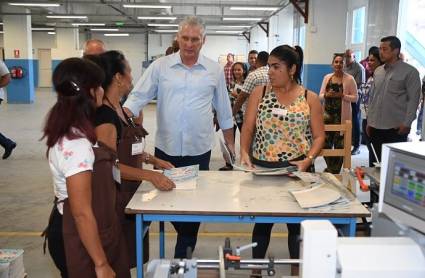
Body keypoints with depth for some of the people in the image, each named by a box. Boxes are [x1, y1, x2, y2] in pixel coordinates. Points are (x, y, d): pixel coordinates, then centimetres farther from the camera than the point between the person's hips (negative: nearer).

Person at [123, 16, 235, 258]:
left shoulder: (215, 70, 1)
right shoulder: (160, 66, 0)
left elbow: (224, 111, 8)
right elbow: (138, 97, -3)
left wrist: (230, 144, 10)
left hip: (199, 150, -1)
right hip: (166, 148, 1)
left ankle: (183, 257, 24)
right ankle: (188, 240, 39)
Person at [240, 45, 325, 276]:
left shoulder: (310, 98, -1)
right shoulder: (259, 93, 1)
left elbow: (319, 136, 0)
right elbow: (247, 127, -2)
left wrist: (308, 160, -16)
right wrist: (244, 152, -18)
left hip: (296, 169, 0)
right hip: (261, 168, 1)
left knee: (296, 222, 11)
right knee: (262, 221, 12)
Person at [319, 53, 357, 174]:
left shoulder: (349, 79, -3)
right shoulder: (327, 77, 9)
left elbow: (355, 97, -4)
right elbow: (321, 96, 11)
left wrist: (342, 95, -18)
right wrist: (327, 94, -11)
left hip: (342, 115, -4)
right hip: (327, 113, 4)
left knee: (339, 143, 1)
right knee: (325, 142, 4)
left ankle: (335, 170, 16)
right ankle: (330, 167, 26)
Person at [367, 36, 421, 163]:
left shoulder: (410, 72, -5)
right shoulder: (378, 71, 11)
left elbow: (413, 99, -8)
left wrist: (406, 123, -13)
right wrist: (369, 121, 12)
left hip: (396, 128, -5)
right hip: (376, 127, 5)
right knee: (376, 161, 11)